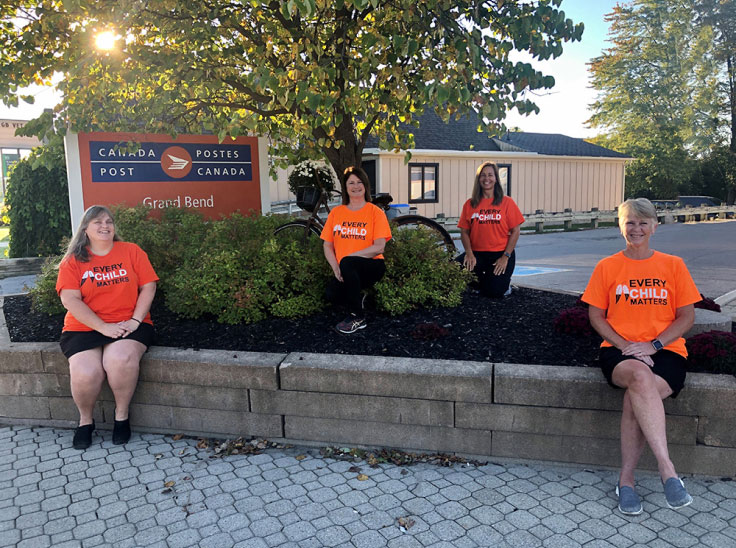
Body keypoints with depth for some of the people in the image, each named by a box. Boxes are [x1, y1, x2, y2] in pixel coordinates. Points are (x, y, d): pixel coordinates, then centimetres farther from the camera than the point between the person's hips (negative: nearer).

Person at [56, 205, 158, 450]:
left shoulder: (131, 251, 7)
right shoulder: (72, 261, 5)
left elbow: (148, 287, 2)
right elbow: (70, 299, -6)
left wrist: (135, 321, -11)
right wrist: (103, 327, -16)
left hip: (128, 324, 0)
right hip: (84, 328, 1)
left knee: (121, 359, -32)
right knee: (85, 372, -25)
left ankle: (122, 415, -7)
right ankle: (85, 420, 6)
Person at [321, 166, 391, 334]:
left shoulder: (375, 212, -1)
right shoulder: (336, 213, 9)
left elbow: (379, 247, -12)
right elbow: (327, 245, 7)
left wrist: (348, 257, -18)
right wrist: (336, 267, -11)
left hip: (372, 265, -3)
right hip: (344, 271, 3)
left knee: (347, 263, -36)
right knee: (332, 294, -28)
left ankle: (357, 317, -18)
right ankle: (359, 297, 9)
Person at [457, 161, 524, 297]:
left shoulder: (507, 202, 1)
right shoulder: (470, 204, 7)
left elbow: (515, 231, -1)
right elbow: (464, 231, 4)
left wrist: (506, 256, -10)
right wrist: (469, 253, -12)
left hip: (500, 254, -2)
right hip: (477, 253, 2)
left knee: (494, 292, -18)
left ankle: (504, 282, 22)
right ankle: (481, 281, 7)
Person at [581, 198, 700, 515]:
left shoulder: (673, 265, 9)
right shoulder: (607, 267, 9)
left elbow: (686, 317, 6)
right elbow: (596, 316, 6)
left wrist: (653, 345, -9)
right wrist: (625, 346, -9)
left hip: (664, 351, 0)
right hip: (619, 350, 0)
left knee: (635, 398, -30)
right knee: (640, 377, -36)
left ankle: (626, 480, -14)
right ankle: (667, 471, -33)